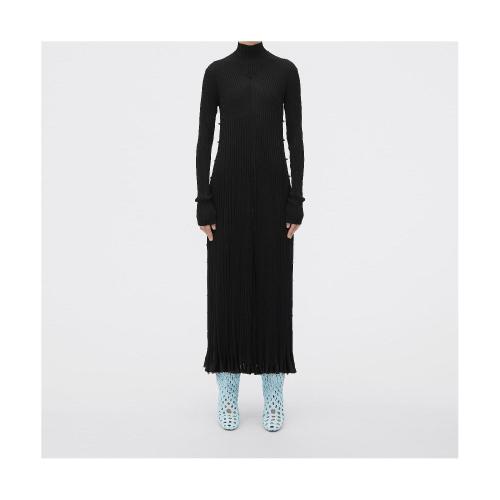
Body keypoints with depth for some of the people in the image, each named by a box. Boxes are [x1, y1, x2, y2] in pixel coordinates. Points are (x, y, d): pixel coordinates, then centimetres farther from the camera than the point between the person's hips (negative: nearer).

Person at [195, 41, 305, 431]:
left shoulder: (285, 71, 9)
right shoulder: (216, 72, 8)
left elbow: (295, 138, 4)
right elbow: (204, 139, 3)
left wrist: (296, 201, -4)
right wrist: (203, 203, -5)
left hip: (272, 187, 0)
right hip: (228, 187, 0)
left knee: (273, 288, 3)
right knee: (227, 288, 3)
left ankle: (274, 397, 18)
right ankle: (228, 395, 19)